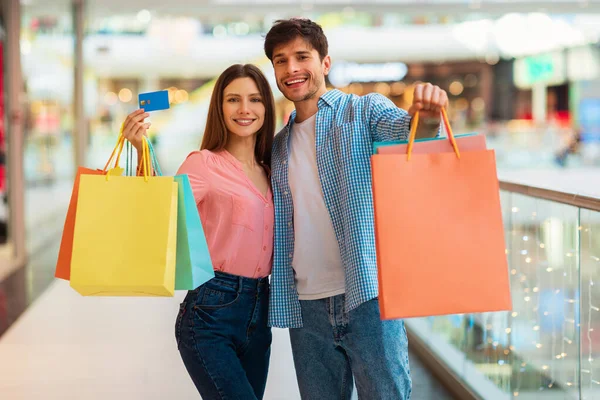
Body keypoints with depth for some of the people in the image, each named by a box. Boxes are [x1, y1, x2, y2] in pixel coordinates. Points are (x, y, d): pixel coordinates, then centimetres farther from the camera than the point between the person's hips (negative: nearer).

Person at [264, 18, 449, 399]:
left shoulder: (364, 111, 4)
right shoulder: (279, 147, 18)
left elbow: (405, 130, -17)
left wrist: (426, 119, -41)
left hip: (366, 295, -5)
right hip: (307, 306, 5)